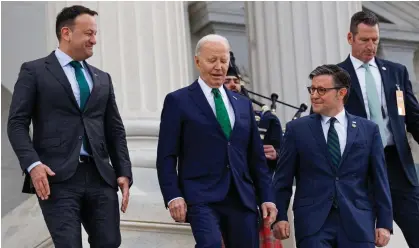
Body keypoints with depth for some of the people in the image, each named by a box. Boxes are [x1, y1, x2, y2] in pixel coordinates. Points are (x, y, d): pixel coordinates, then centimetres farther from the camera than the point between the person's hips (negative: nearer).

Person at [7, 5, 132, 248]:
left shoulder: (102, 78, 20)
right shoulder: (34, 71, 5)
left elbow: (115, 130, 18)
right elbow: (17, 123, -2)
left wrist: (124, 173, 7)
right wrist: (33, 164, -16)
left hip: (100, 176, 5)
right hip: (57, 177, -5)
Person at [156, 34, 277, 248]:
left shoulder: (243, 104, 17)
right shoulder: (178, 101, 3)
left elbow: (256, 156, 17)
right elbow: (166, 156, -2)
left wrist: (267, 197, 10)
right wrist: (173, 196, -13)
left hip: (242, 198, 5)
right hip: (201, 196, -5)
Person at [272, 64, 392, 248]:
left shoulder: (368, 129, 8)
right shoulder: (296, 129, 5)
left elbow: (379, 180, 7)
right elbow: (283, 179, 5)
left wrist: (385, 223, 3)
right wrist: (280, 216, -3)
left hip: (358, 222, 2)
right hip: (312, 222, -1)